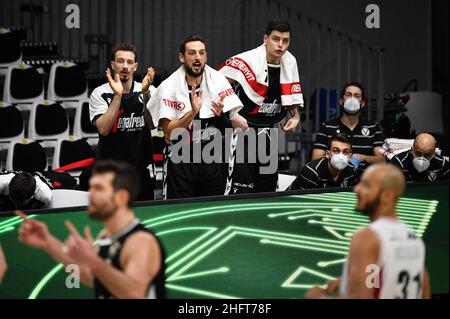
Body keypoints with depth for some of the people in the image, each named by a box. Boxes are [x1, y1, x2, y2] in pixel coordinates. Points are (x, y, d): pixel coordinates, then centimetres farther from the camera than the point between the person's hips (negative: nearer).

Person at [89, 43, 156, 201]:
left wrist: (145, 93, -21)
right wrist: (118, 95, -21)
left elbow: (152, 124, -10)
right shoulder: (100, 93, -3)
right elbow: (103, 129, -16)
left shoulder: (149, 91, 4)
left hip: (142, 169, 2)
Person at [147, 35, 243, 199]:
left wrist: (220, 114, -21)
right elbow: (169, 133, -15)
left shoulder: (218, 81, -2)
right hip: (180, 159, -2)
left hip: (213, 159, 3)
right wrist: (192, 112, -27)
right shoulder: (169, 86, -8)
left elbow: (231, 128, 0)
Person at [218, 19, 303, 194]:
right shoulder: (247, 60, -19)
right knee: (241, 187, -14)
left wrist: (295, 117, 2)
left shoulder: (290, 62, 3)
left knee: (268, 184, 13)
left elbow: (292, 96, 18)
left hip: (269, 131, 7)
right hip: (243, 126, -7)